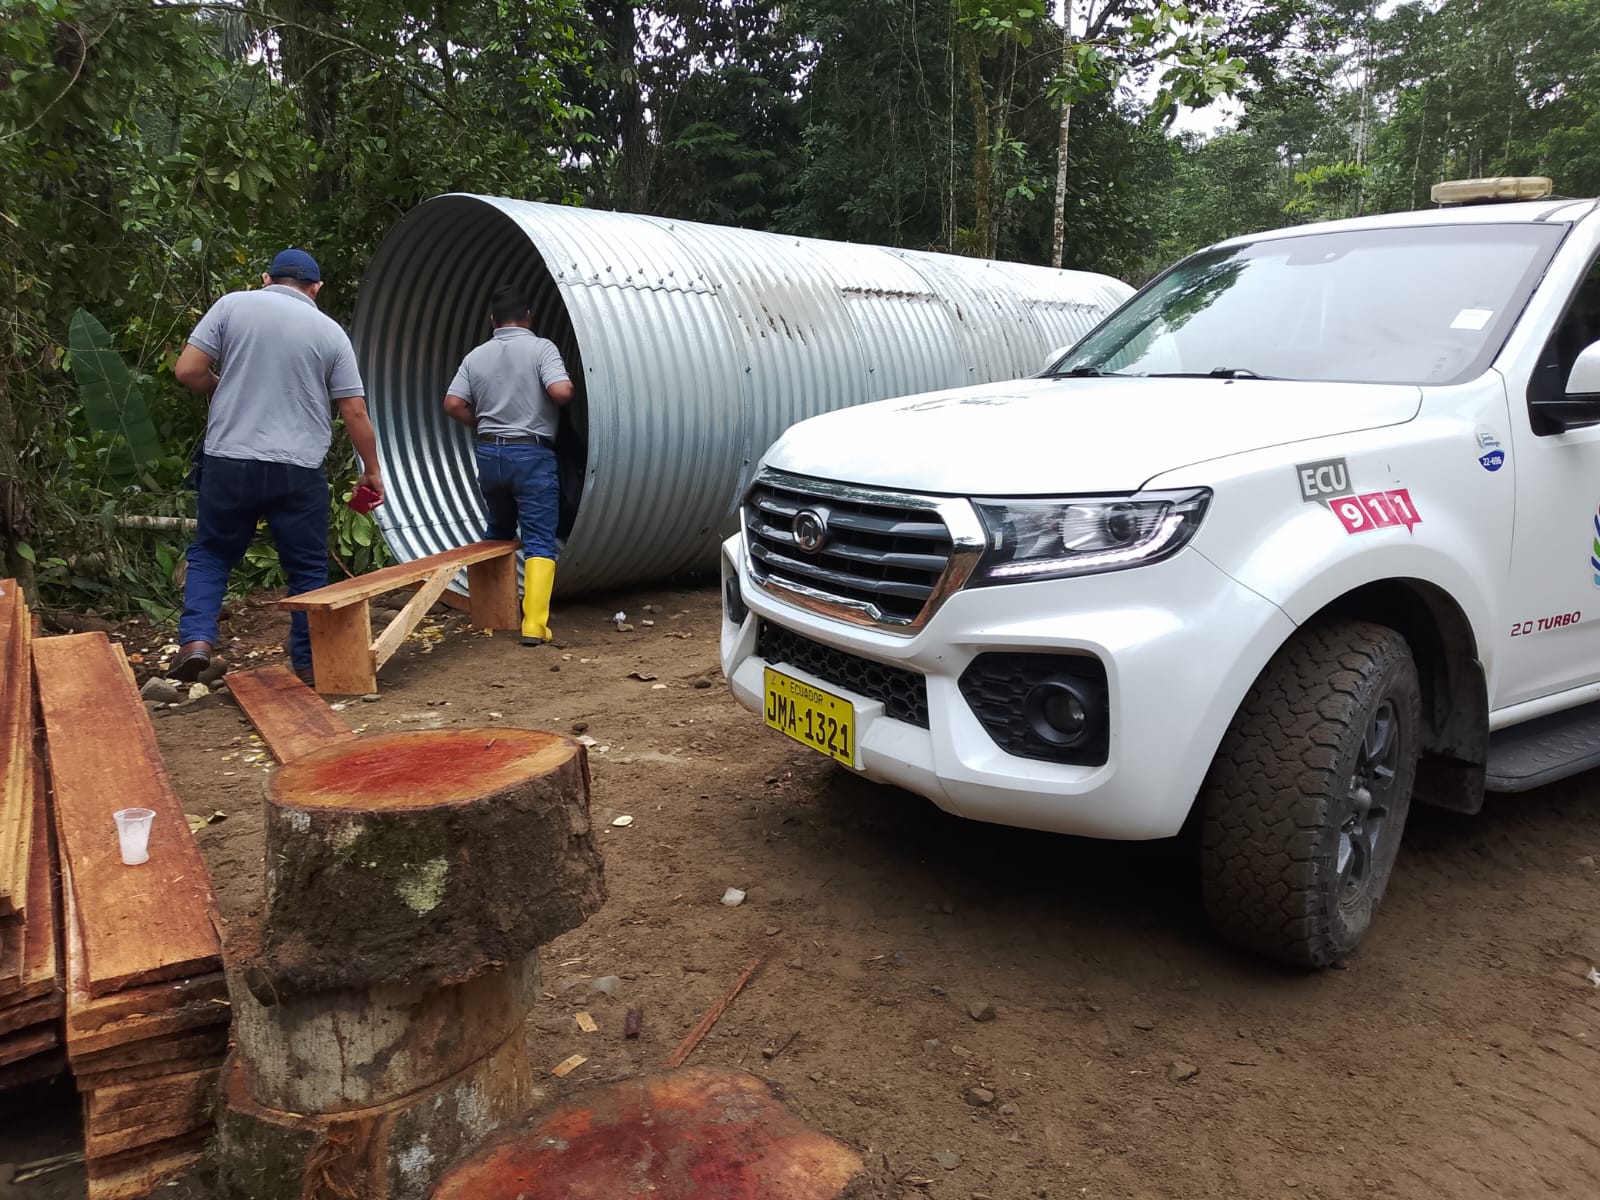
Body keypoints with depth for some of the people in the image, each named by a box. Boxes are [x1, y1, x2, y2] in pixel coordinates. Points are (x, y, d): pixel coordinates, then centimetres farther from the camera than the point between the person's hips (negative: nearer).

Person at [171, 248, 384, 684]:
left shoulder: (232, 305, 4)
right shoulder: (330, 332, 5)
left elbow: (187, 371, -1)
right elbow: (355, 412, 3)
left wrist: (227, 390, 19)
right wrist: (372, 470, 13)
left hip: (229, 462, 0)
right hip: (298, 470, 0)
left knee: (210, 555, 17)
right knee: (307, 569, 10)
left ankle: (196, 639, 1)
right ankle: (309, 663, 15)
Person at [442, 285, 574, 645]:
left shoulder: (476, 356, 8)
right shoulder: (540, 347, -6)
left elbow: (453, 404, 1)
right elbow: (561, 391, -21)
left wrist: (482, 424, 16)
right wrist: (570, 386, 2)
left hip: (489, 453, 5)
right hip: (531, 454, -5)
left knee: (498, 531, 24)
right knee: (539, 540, -5)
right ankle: (534, 625, -13)